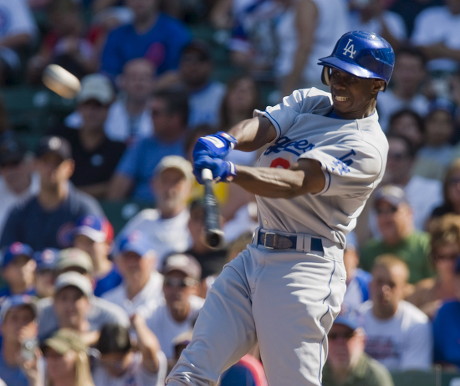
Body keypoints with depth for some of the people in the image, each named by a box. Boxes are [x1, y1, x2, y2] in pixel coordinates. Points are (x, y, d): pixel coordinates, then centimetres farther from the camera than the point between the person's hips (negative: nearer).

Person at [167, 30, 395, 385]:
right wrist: (226, 140, -28)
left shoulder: (368, 146, -10)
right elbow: (260, 127, -4)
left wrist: (230, 171, -38)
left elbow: (297, 182, -23)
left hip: (305, 268, -7)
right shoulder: (308, 102, 15)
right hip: (256, 255, 7)